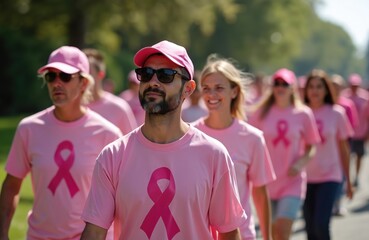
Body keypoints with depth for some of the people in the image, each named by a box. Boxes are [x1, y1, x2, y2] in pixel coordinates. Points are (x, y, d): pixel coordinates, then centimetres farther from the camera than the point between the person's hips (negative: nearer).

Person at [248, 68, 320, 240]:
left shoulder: (304, 114, -2)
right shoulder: (262, 113, 1)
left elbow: (311, 147, 5)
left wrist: (300, 164, -13)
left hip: (292, 182, -2)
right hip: (266, 182, 2)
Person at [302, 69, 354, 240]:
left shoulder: (336, 114, -1)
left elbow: (344, 149, 6)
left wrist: (348, 181, 9)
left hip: (329, 176, -2)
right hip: (305, 177, 2)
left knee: (321, 225, -14)